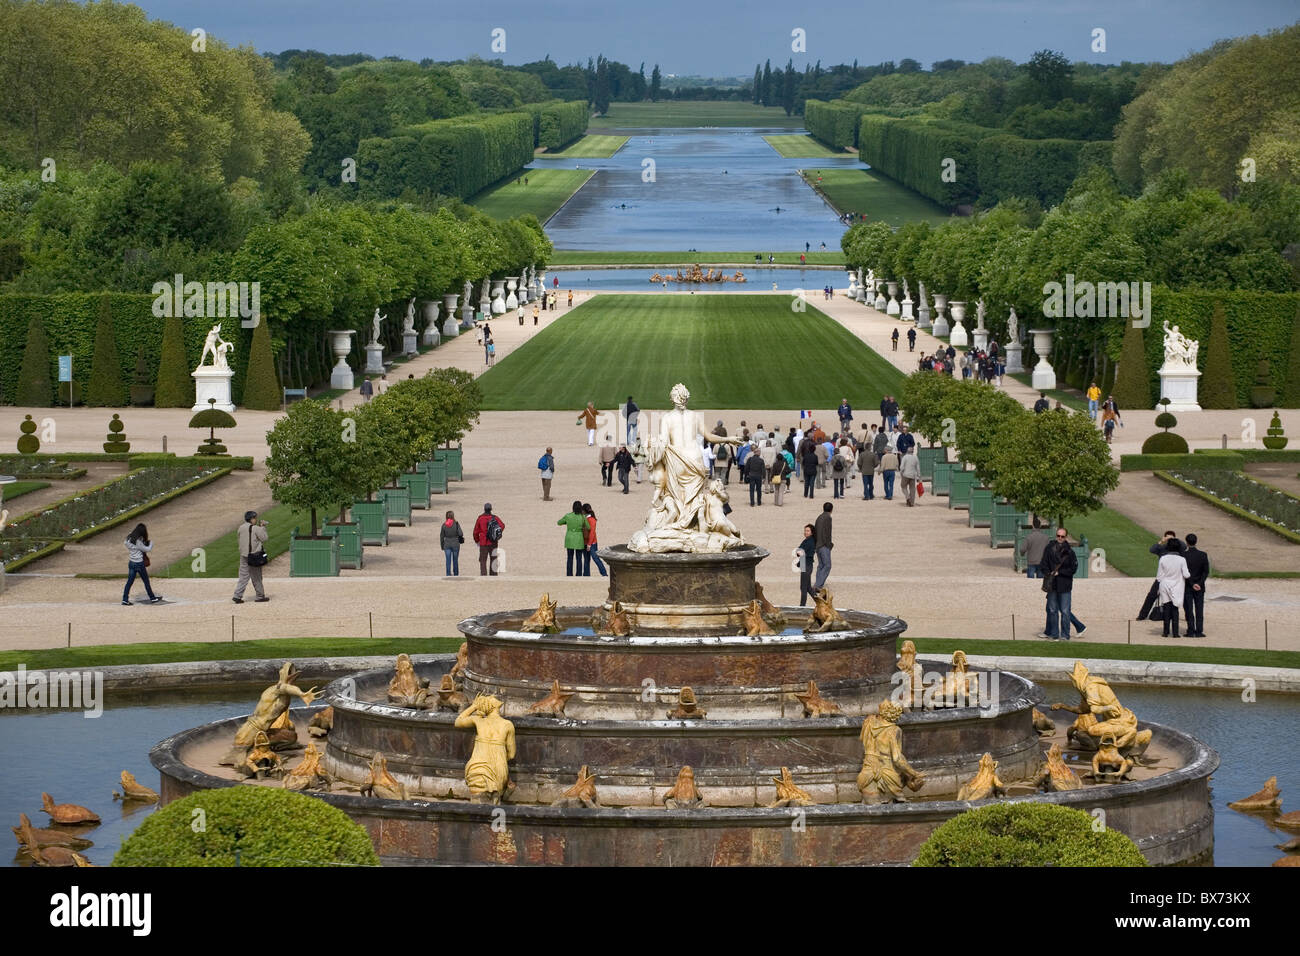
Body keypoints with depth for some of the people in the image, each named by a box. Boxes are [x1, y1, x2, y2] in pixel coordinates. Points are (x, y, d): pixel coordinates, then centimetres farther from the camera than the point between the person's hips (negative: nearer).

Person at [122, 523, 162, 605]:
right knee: (146, 581, 9)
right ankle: (152, 598, 21)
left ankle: (125, 600, 6)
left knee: (129, 581, 8)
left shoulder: (129, 539, 0)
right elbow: (147, 549, -14)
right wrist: (151, 543, 7)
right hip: (139, 564, -6)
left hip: (131, 563, 6)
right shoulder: (138, 541, -22)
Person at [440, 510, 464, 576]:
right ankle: (456, 574, 19)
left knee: (448, 560, 3)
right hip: (455, 544, -1)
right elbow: (460, 533, -14)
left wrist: (442, 546, 11)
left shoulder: (444, 525, -1)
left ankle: (448, 574, -2)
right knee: (455, 560, 11)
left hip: (447, 545, 1)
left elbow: (441, 536, 2)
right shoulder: (456, 524, -9)